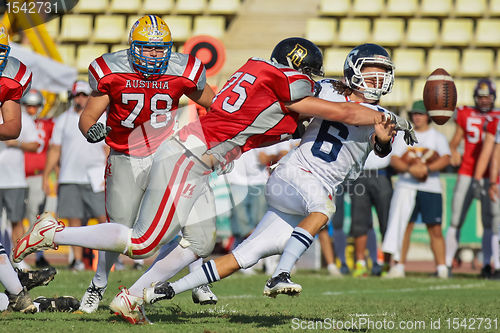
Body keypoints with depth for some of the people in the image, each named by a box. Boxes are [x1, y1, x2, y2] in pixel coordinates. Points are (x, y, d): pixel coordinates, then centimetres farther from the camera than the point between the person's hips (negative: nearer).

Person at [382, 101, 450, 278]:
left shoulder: (438, 137, 9)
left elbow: (446, 159, -6)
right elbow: (394, 160, 1)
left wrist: (427, 168, -21)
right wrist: (410, 169, -17)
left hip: (431, 188, -1)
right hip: (406, 186, 1)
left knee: (435, 229, -3)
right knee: (403, 226, -3)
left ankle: (442, 268, 1)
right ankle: (399, 266, 1)